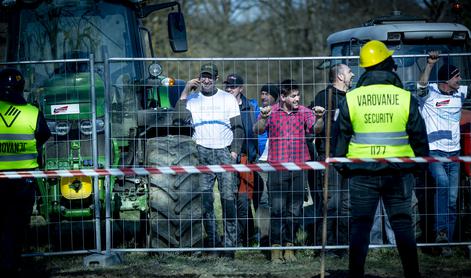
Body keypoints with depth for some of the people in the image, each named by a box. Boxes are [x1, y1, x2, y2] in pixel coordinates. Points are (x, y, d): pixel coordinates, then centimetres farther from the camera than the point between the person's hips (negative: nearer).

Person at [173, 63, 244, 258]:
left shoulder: (228, 99, 11)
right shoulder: (192, 99, 10)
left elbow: (238, 127, 9)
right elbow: (179, 118, -8)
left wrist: (234, 151, -3)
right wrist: (185, 92, -8)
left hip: (224, 152, -1)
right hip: (202, 153, 1)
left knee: (228, 198, -9)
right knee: (204, 198, -3)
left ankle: (229, 245, -7)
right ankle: (212, 241, 5)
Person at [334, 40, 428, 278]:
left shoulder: (351, 99, -1)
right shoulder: (405, 98, -3)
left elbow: (342, 137, 5)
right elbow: (419, 136, 3)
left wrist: (341, 166, 16)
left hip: (362, 172, 0)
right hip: (398, 172, 0)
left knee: (360, 224, 5)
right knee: (402, 223, 7)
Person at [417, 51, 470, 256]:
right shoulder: (429, 93, -6)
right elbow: (422, 85, -24)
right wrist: (430, 65, -36)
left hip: (453, 153, 5)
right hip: (433, 151, -5)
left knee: (452, 200, 2)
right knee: (442, 182, -31)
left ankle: (446, 242, 7)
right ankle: (440, 230, -26)